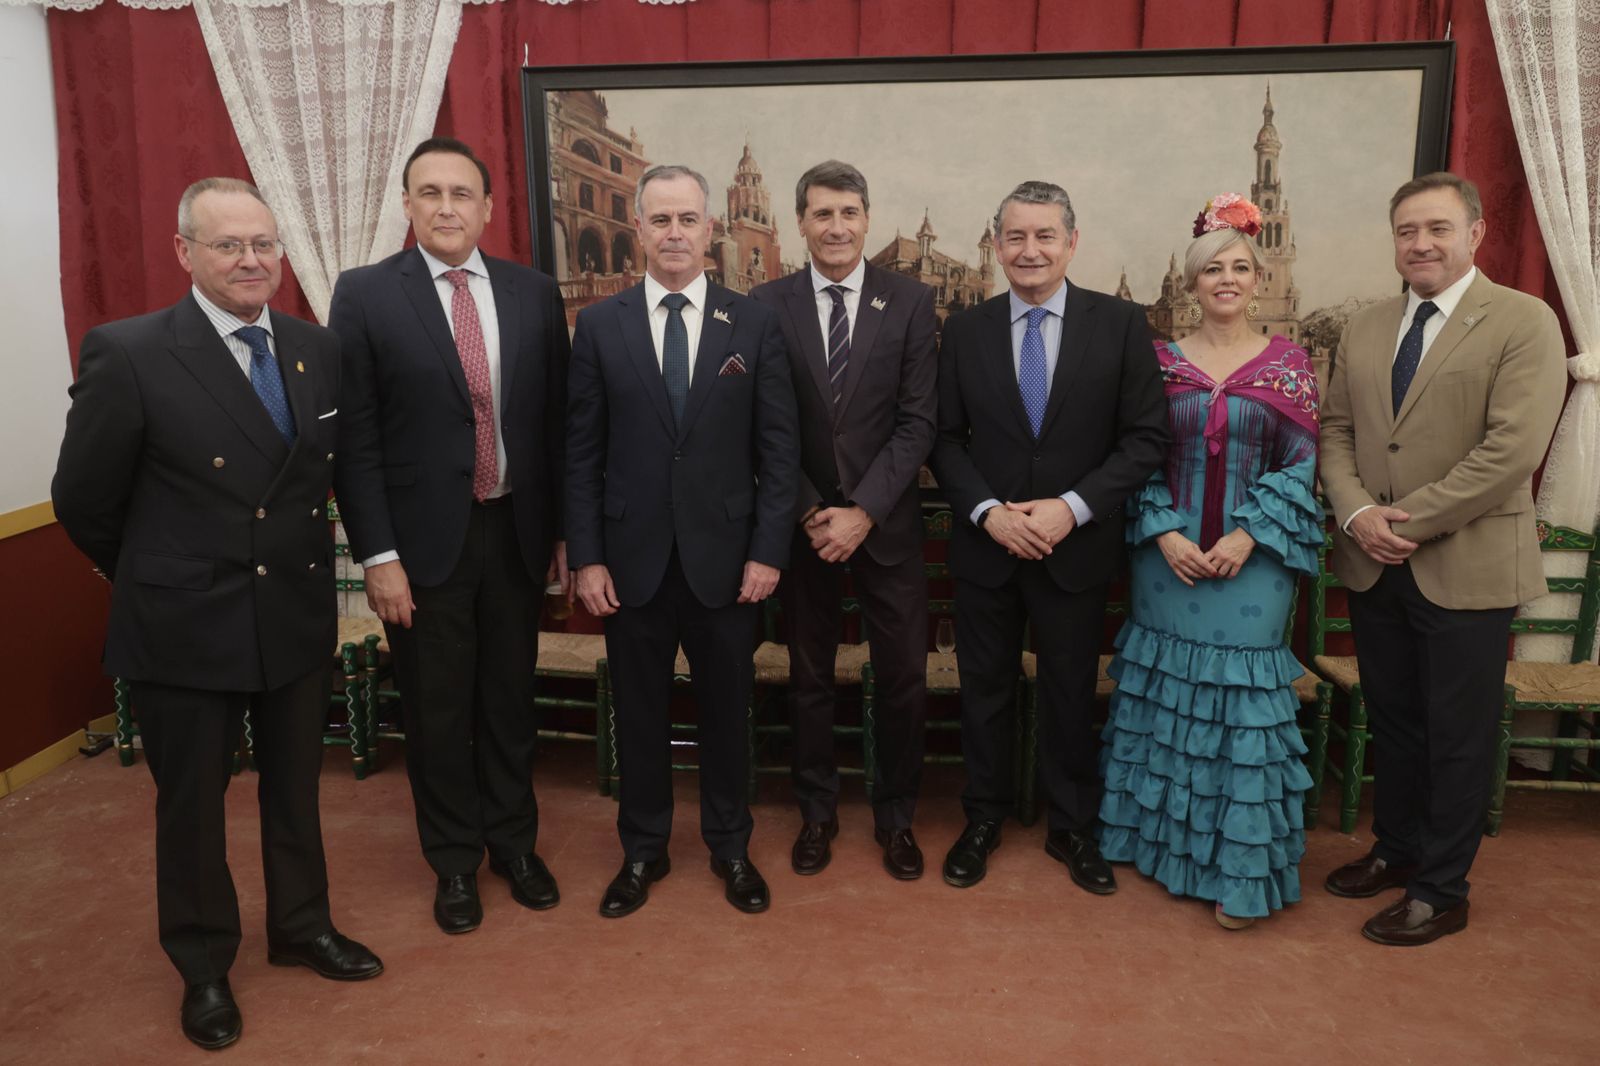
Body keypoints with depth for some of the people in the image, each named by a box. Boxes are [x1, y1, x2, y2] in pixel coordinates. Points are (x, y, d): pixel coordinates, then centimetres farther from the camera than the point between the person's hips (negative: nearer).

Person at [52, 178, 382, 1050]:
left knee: (295, 787, 19)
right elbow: (83, 501, -6)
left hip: (298, 617, 4)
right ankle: (204, 965, 36)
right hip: (186, 626, -4)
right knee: (191, 804, 14)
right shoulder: (127, 354, -15)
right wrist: (152, 578, 6)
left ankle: (301, 926, 42)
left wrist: (304, 559, 10)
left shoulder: (318, 350, -1)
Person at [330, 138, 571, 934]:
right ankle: (454, 860, 32)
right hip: (423, 539, -2)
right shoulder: (364, 295, -5)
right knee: (437, 710, 11)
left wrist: (566, 530, 4)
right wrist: (376, 554, -11)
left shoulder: (534, 293, 3)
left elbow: (558, 420, 5)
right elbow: (354, 437, -7)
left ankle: (513, 841, 36)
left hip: (517, 532, 2)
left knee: (510, 697, 15)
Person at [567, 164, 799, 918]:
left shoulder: (754, 325, 0)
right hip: (633, 558, 0)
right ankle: (643, 850, 32)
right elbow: (582, 453, 1)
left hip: (725, 557, 0)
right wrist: (586, 558, -4)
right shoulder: (599, 326, 1)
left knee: (726, 707, 13)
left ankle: (730, 847, 33)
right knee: (639, 710, 12)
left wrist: (768, 550, -7)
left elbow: (778, 448, -1)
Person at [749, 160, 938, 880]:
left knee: (903, 676, 7)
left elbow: (918, 420, -6)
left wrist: (864, 511, -14)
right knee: (809, 675, 13)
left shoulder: (910, 302, -2)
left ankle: (895, 815, 27)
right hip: (800, 519, 1)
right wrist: (810, 513, -11)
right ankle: (816, 812, 31)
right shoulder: (767, 305, -1)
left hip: (886, 519, 0)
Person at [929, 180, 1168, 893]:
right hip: (985, 546, 1)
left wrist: (1073, 506, -17)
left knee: (1071, 693, 13)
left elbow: (1146, 437, -6)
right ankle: (983, 818, 32)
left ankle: (1072, 828, 32)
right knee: (985, 690, 13)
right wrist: (987, 511, -14)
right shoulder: (964, 331, 1)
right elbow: (946, 439, 1)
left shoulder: (1119, 324, -4)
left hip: (1077, 548, -1)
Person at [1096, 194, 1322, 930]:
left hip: (1253, 560, -1)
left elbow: (1302, 464, -1)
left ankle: (1239, 871, 15)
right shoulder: (1159, 361, 4)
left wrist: (1247, 536, -13)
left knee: (1244, 701, 1)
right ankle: (1162, 841, 27)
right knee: (1163, 697, 9)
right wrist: (1165, 533, -11)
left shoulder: (1289, 364, 3)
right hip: (1167, 557, 1)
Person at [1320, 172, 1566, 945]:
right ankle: (1396, 849, 35)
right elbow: (1336, 432, 8)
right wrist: (1357, 514, -10)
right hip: (1373, 564, 5)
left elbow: (1513, 448, -17)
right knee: (1391, 721, 17)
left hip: (1466, 568, -5)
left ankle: (1440, 892, 21)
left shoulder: (1524, 322, -8)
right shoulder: (1364, 330, 10)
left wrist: (1411, 521, -17)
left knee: (1457, 735, 6)